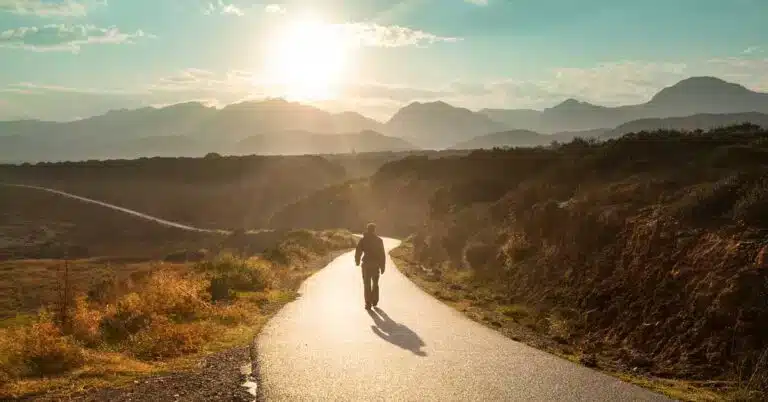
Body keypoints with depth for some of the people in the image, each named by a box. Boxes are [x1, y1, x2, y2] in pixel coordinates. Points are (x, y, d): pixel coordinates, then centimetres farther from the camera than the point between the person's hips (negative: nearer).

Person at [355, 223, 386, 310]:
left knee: (367, 284, 3)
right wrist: (382, 266, 2)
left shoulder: (363, 240, -2)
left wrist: (357, 261, 15)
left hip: (366, 264, -1)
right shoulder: (379, 240, 0)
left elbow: (358, 251, -4)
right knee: (375, 283, 20)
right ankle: (374, 301, 24)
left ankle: (368, 303, -2)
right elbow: (382, 254, -3)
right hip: (376, 264, 1)